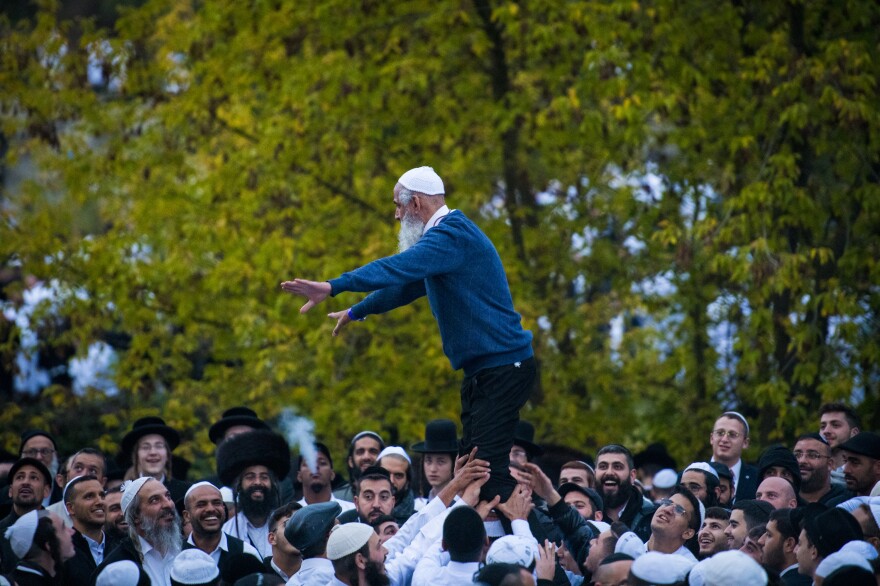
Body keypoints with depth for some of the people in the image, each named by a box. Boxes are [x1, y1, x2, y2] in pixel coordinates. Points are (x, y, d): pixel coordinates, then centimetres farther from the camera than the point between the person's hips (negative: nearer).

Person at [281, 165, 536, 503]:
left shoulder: (453, 234, -16)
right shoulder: (446, 234, 19)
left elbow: (400, 268, -30)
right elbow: (407, 285, 33)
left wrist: (333, 287, -35)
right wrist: (356, 312, 44)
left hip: (502, 369, -11)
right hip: (482, 370, 11)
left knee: (489, 463, -17)